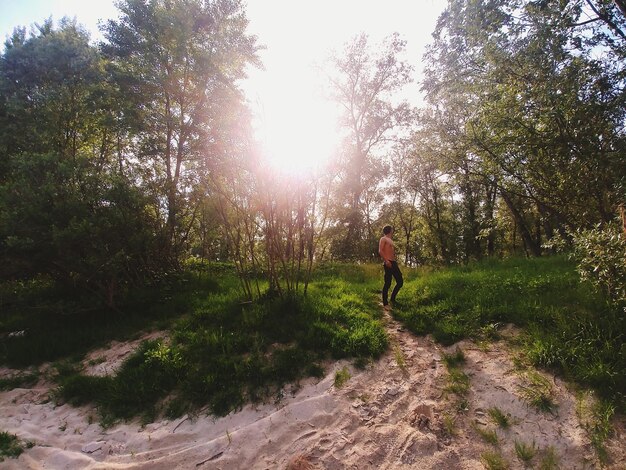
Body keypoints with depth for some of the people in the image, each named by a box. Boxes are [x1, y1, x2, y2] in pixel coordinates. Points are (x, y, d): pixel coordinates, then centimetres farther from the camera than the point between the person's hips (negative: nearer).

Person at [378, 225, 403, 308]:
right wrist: (386, 260, -25)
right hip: (388, 263, -9)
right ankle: (385, 303, -2)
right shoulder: (383, 239, -2)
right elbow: (380, 251, -14)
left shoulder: (391, 240, 24)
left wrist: (395, 261, 18)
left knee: (400, 281, 8)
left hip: (393, 263, 9)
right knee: (387, 283, -8)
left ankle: (393, 298, 21)